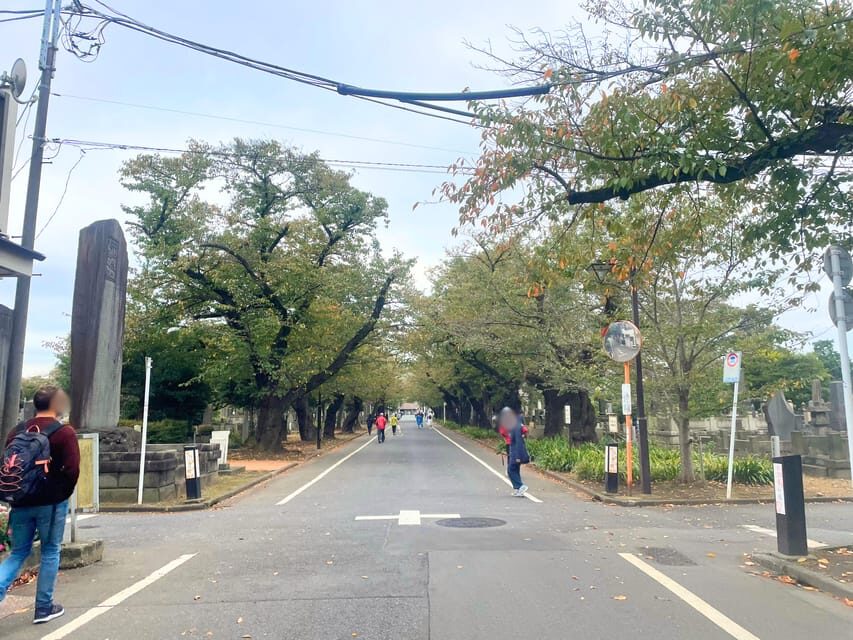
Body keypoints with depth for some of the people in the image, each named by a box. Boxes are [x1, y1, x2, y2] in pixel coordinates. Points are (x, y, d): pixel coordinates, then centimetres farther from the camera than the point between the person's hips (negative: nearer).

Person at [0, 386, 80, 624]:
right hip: (51, 503, -4)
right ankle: (44, 607, 16)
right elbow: (72, 470, -16)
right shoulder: (65, 432, -11)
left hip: (22, 502, 5)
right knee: (50, 553, 9)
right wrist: (62, 494, 2)